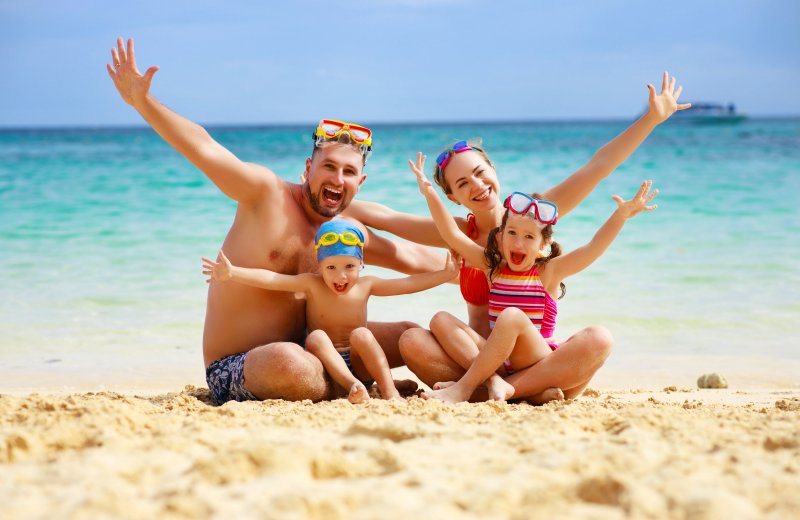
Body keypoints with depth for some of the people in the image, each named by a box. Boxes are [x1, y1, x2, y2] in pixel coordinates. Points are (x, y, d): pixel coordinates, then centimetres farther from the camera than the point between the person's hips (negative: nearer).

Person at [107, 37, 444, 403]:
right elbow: (204, 148, -23)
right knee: (287, 362, -42)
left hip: (304, 347, 6)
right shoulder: (267, 194, -12)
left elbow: (414, 258, 15)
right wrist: (142, 101, -32)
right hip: (233, 370, -6)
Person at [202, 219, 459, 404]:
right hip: (326, 364, -1)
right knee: (316, 337, -29)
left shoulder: (365, 286, 2)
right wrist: (232, 272, -27)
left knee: (361, 334, -27)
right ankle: (351, 385, -46)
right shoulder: (312, 284, -3)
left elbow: (409, 284, 3)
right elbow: (271, 279, -14)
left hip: (359, 365, 1)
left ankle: (389, 390, -34)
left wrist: (446, 274, -4)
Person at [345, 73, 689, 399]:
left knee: (598, 340, -31)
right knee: (413, 342, -26)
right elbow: (381, 216, 9)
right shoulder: (461, 234, 8)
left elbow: (599, 165, 1)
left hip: (537, 359, -1)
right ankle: (531, 390, -31)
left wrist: (653, 116, -1)